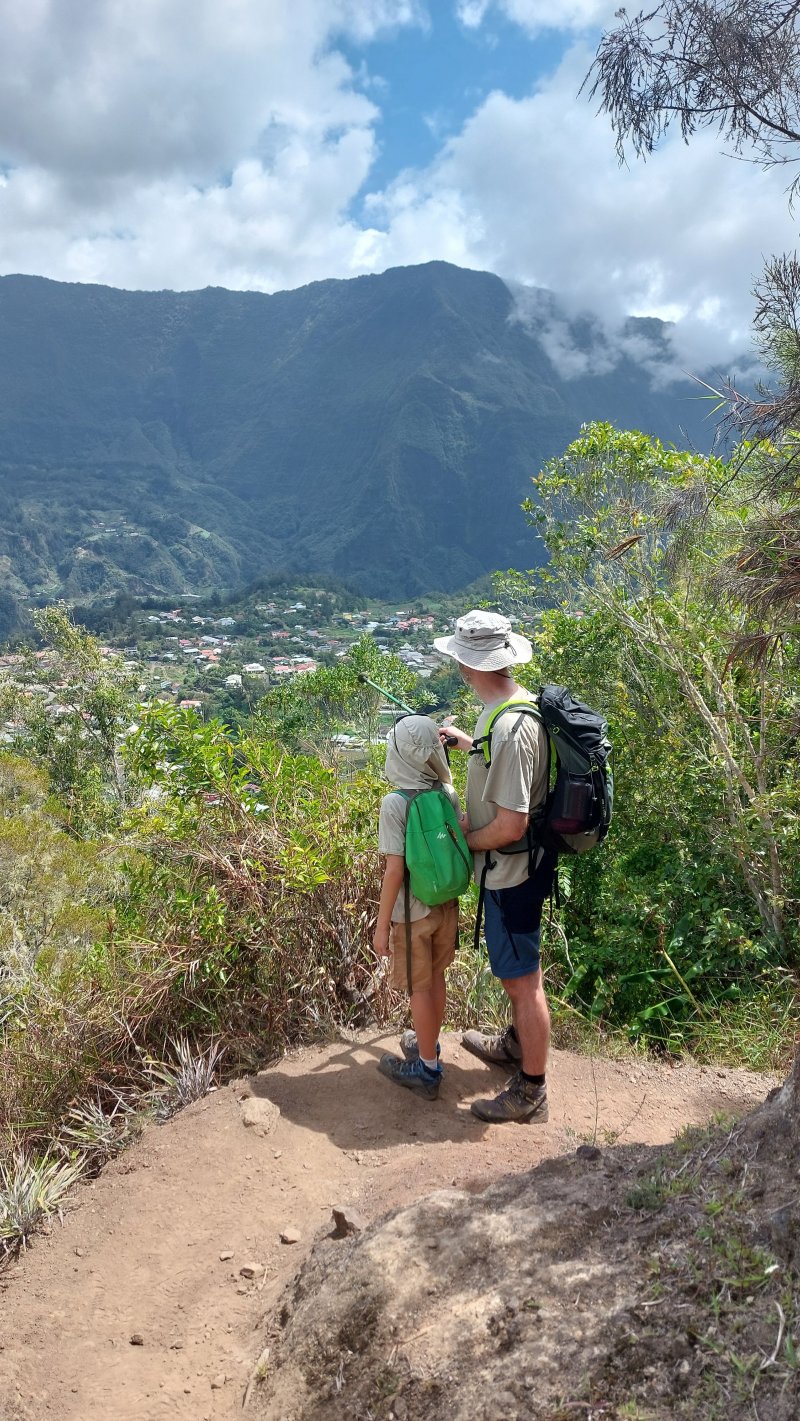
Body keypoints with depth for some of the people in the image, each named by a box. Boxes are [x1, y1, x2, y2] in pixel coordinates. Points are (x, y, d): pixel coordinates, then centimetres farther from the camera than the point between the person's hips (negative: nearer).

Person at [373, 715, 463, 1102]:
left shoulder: (395, 803, -21)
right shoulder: (449, 793, -6)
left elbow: (394, 870, -21)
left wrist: (382, 924, -14)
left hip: (413, 911, -5)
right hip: (446, 904, 5)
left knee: (419, 988, 10)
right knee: (436, 979, 22)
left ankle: (427, 1069, 23)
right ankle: (427, 1046, 41)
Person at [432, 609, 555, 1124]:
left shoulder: (509, 728, -31)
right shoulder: (520, 702, 1)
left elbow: (509, 825, -29)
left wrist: (464, 840, -12)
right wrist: (466, 741, 28)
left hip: (511, 872, -10)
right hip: (521, 865, 10)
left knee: (522, 979, 4)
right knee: (518, 969, 27)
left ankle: (531, 1093, 19)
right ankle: (516, 1044, 49)